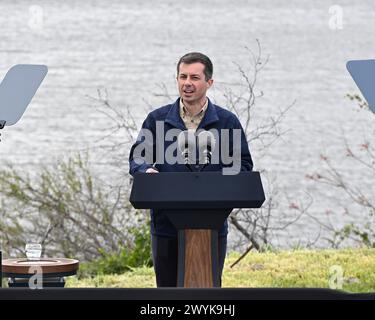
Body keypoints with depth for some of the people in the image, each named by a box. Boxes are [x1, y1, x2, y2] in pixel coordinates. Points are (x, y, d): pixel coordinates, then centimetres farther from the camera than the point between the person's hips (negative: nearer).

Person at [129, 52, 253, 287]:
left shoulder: (227, 122, 5)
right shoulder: (157, 119, 7)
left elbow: (243, 164, 5)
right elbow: (137, 156, 7)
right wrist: (147, 170, -17)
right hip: (166, 225, 1)